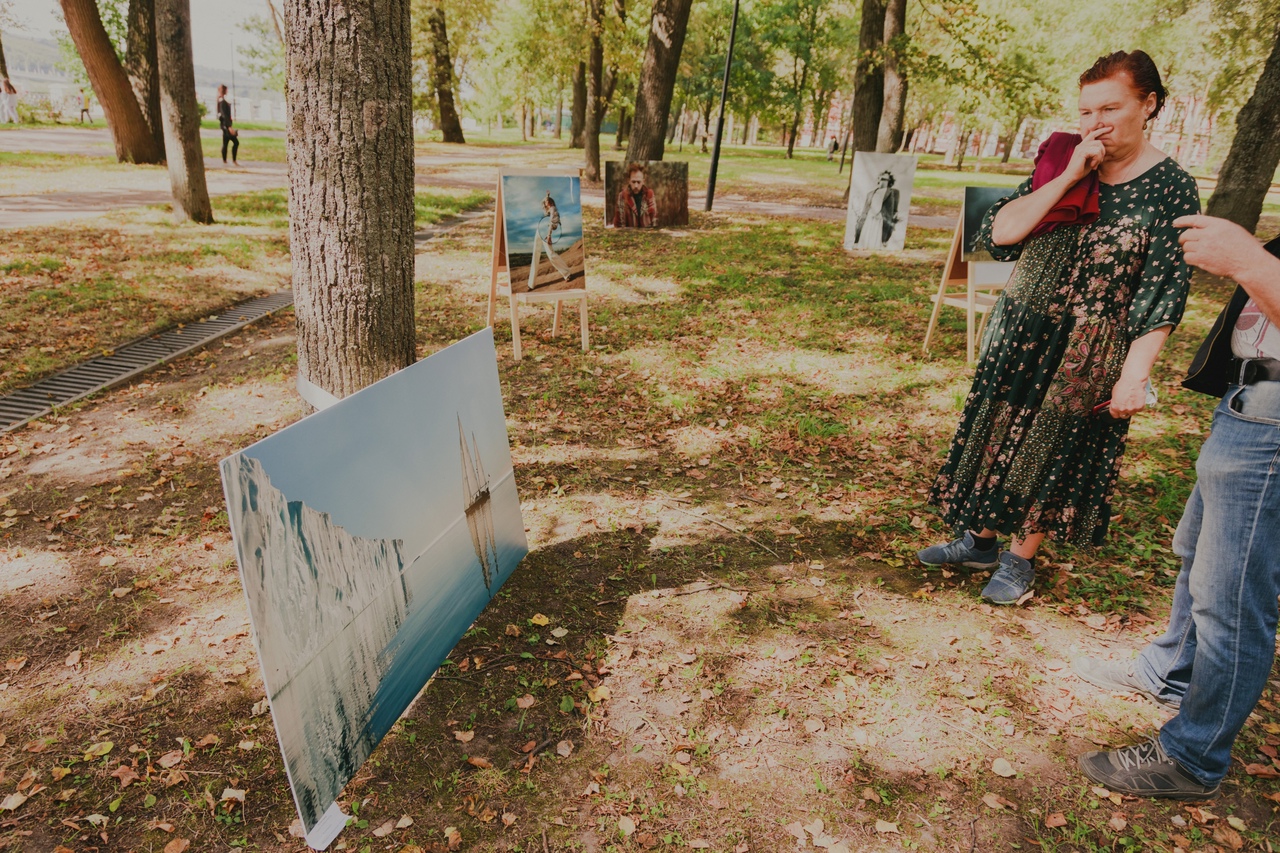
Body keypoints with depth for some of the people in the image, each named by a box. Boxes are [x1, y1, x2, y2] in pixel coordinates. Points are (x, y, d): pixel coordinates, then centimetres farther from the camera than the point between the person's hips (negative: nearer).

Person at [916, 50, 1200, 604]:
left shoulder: (1171, 188, -9)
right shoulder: (1060, 165, 1)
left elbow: (1164, 294, -11)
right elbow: (998, 233, -11)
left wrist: (1135, 374, -17)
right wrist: (1068, 177, -17)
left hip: (1088, 354, -4)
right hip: (1019, 334, 4)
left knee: (1052, 454, 6)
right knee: (997, 437, 12)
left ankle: (1019, 560, 23)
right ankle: (981, 539, 30)